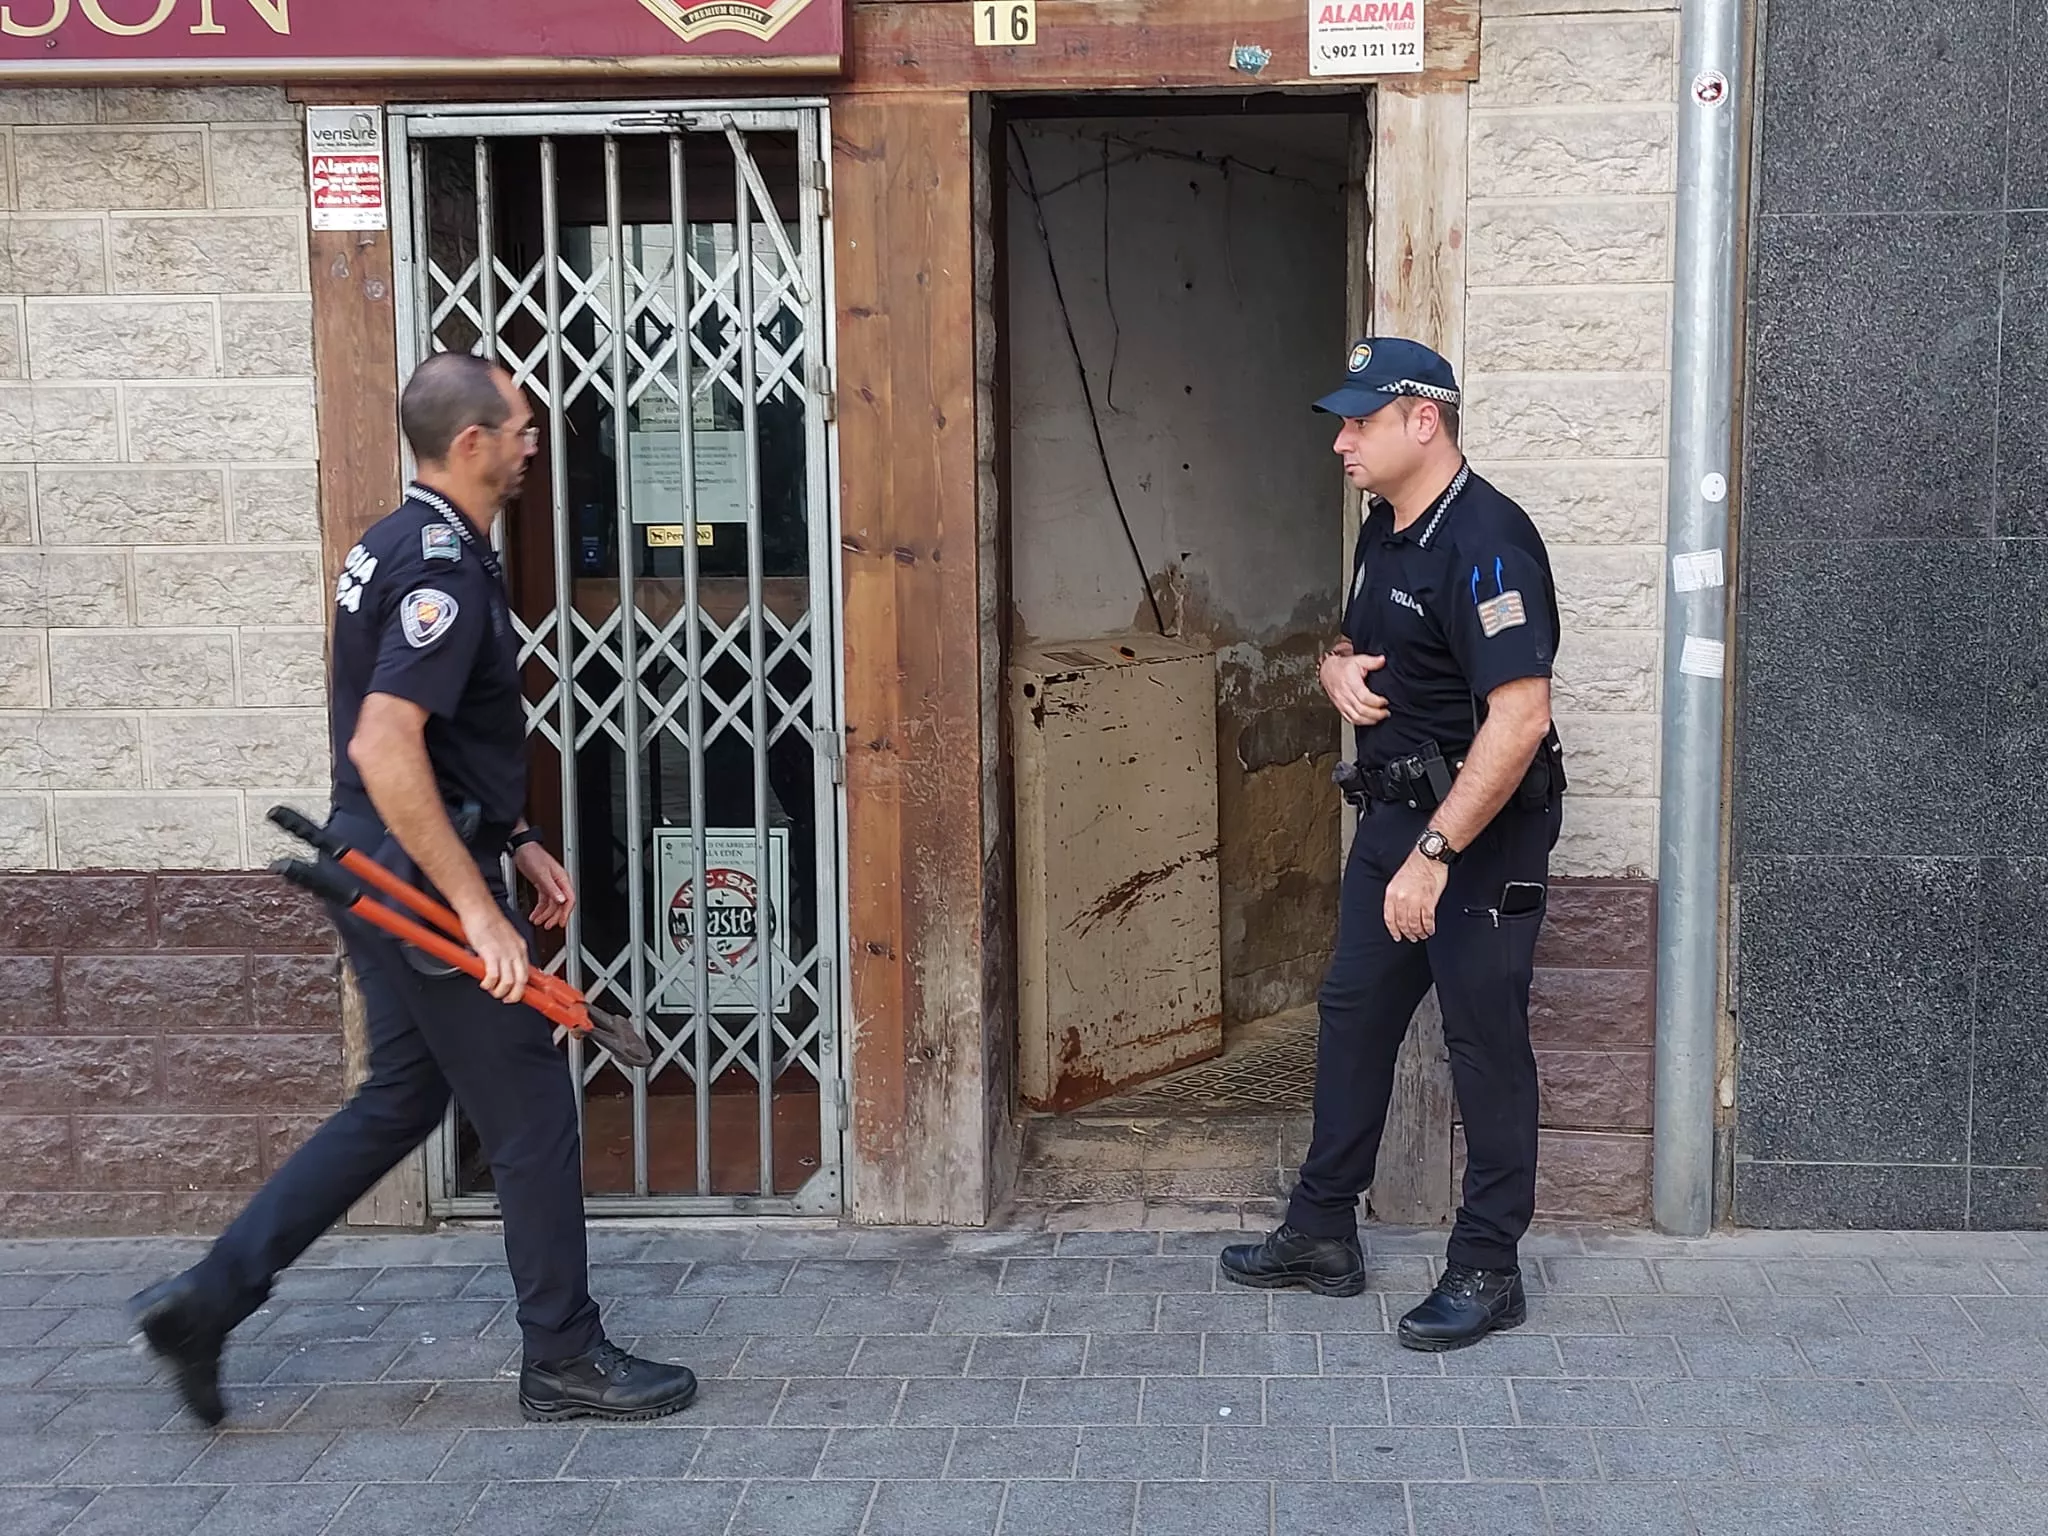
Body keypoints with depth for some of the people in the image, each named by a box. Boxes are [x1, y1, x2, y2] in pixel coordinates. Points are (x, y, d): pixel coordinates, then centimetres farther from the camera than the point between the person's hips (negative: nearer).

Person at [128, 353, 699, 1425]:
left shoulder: (402, 547, 13)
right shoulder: (443, 568, -20)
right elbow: (384, 749, -29)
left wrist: (515, 842, 20)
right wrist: (477, 909, -27)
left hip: (387, 873, 10)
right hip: (419, 871, -10)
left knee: (402, 1098, 19)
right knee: (531, 1110, 1)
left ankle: (206, 1298, 20)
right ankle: (564, 1358, 14)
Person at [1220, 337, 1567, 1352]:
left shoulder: (1486, 542, -21)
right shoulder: (1384, 529, 10)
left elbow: (1519, 718, -28)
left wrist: (1433, 855, -28)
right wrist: (1339, 668, 0)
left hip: (1482, 828, -10)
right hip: (1395, 809, 10)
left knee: (1484, 1041, 0)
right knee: (1353, 1011, 14)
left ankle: (1487, 1271, 12)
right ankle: (1322, 1232, 27)